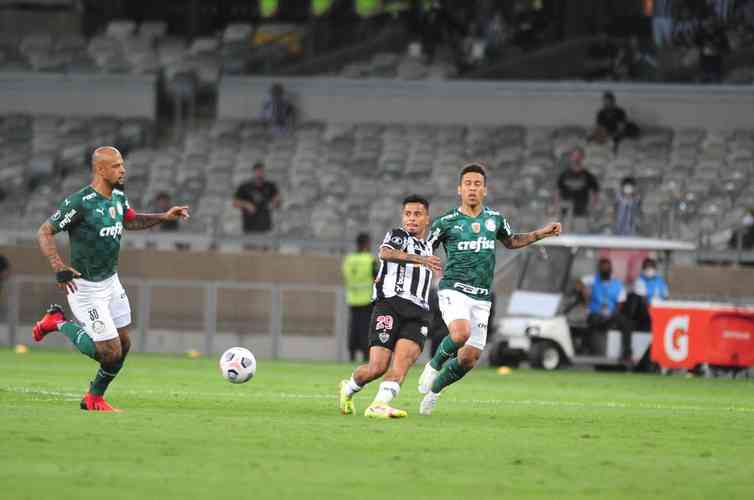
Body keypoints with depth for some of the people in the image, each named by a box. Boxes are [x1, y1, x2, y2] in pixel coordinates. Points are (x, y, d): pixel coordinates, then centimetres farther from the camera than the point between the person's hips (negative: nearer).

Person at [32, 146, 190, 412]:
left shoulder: (118, 197, 2)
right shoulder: (80, 202, -23)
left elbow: (130, 220, 24)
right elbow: (44, 232, -19)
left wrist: (164, 217, 11)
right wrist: (58, 267, -32)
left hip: (111, 281, 8)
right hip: (86, 288, -8)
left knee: (123, 345, 11)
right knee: (111, 353, -8)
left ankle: (94, 399, 30)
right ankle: (59, 323, 13)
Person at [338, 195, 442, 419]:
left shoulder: (427, 247, 28)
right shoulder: (398, 236, 6)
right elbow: (385, 253, -19)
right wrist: (419, 259, -32)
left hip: (417, 314, 5)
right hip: (390, 306, -5)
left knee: (403, 360, -22)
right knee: (377, 367, -11)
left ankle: (379, 405, -36)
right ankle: (348, 388, 19)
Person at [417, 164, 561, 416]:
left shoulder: (495, 219, 10)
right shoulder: (447, 222, -2)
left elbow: (511, 241, 29)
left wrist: (541, 233, 19)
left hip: (481, 298, 4)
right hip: (454, 289, -4)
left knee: (469, 358, 0)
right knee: (460, 334, -33)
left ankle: (433, 390, 25)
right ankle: (434, 366, -3)